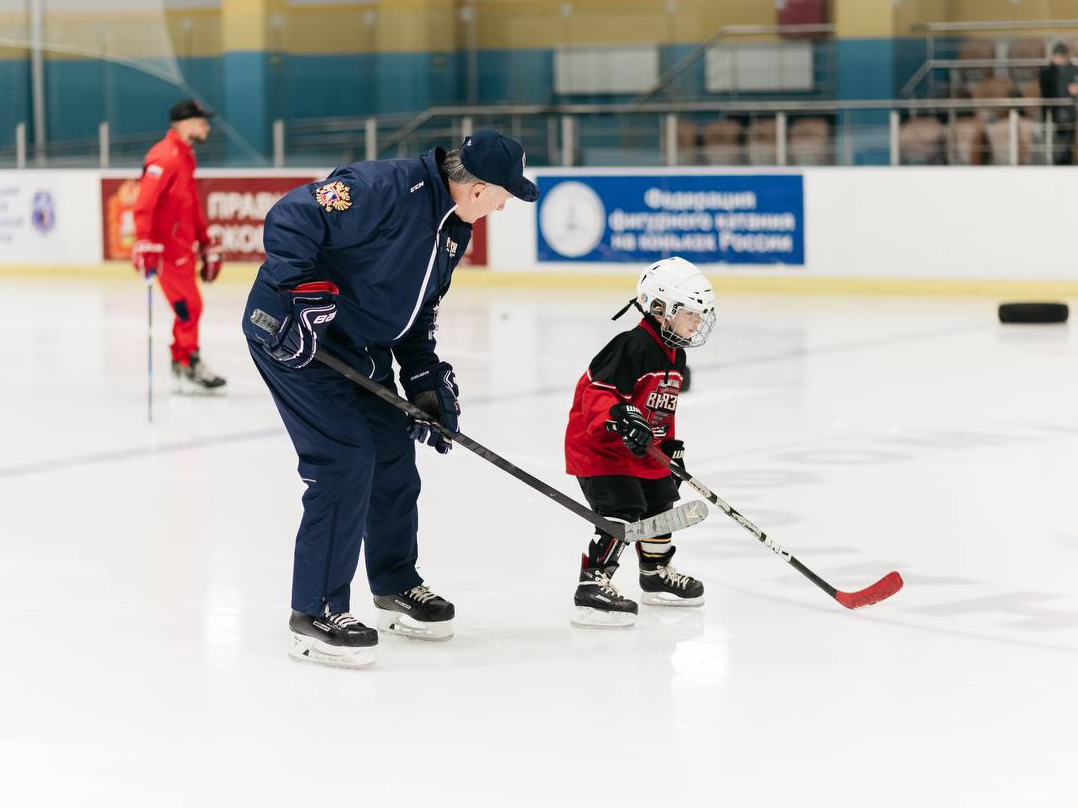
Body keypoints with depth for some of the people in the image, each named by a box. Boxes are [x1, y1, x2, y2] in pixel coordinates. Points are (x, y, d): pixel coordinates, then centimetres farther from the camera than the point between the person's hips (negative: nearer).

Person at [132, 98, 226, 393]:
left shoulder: (186, 157, 17)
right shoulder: (165, 156, -16)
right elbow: (144, 203, -24)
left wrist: (207, 246, 25)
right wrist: (145, 244, -30)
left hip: (183, 245, 10)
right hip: (167, 246, -10)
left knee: (190, 308, 14)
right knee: (188, 307, -8)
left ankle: (186, 366, 22)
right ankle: (187, 370, -2)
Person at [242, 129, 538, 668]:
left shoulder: (454, 230, 7)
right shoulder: (386, 188, -24)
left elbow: (417, 314, 16)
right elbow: (290, 218, -28)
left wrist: (427, 382, 7)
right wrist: (303, 294, -31)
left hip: (361, 347, 10)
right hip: (294, 336, -10)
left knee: (393, 454, 14)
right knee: (346, 458, -15)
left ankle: (395, 587, 35)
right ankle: (315, 613, -6)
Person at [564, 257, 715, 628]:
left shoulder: (675, 356, 9)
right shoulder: (633, 346, -23)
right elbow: (597, 390, -30)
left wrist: (670, 446, 20)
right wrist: (621, 418, -43)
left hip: (644, 451, 10)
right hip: (598, 446, -10)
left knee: (659, 504, 22)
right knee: (621, 514, -21)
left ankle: (656, 574, 41)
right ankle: (592, 586, -19)